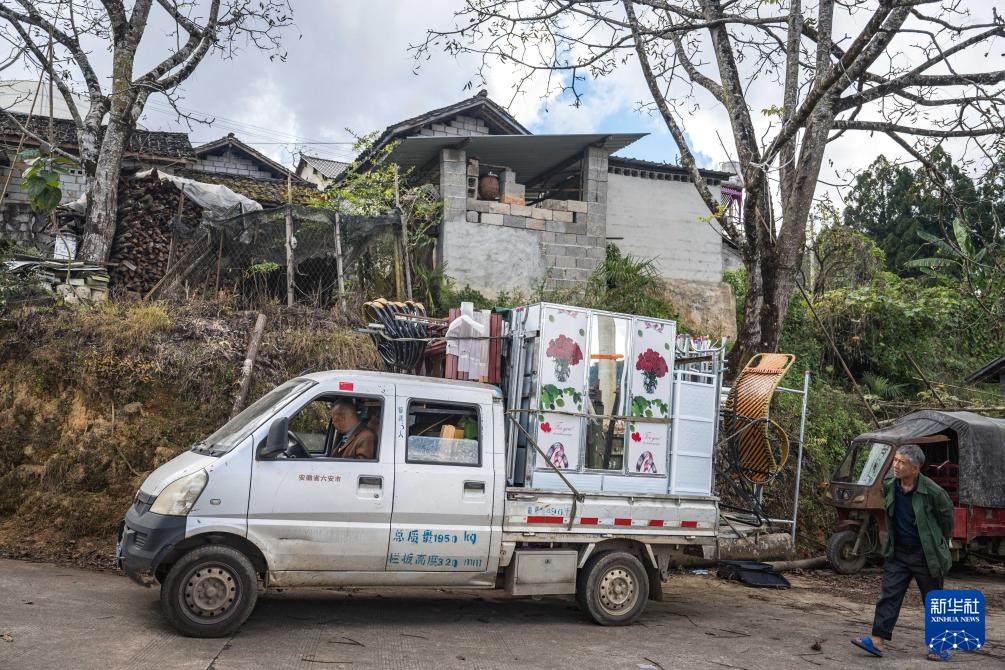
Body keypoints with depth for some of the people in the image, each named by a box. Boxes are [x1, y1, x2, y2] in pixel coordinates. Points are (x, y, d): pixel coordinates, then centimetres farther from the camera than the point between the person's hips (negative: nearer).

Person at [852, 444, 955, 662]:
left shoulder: (931, 491, -18)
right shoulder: (889, 486, -4)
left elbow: (946, 513, -1)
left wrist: (941, 542, 10)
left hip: (926, 555, -4)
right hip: (898, 552, 4)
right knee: (889, 595, -1)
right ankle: (878, 641, -2)